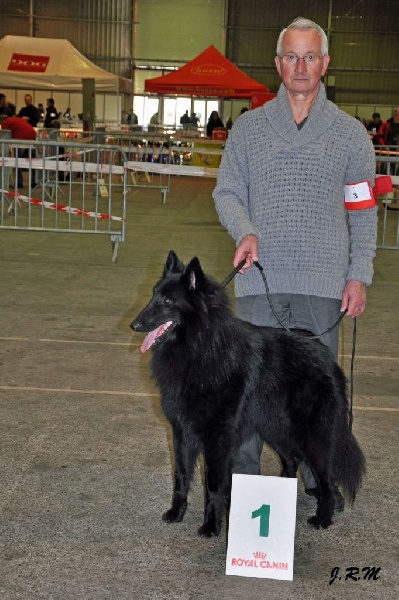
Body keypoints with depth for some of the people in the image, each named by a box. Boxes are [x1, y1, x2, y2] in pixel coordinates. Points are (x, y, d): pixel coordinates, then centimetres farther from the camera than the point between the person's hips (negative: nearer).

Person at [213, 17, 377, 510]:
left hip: (323, 282, 0)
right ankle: (243, 476, 15)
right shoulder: (248, 127, 8)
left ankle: (319, 477, 22)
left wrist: (359, 275, 0)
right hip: (260, 278, 0)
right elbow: (227, 190, 8)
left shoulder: (350, 133, 6)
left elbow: (363, 211, 7)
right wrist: (245, 231, -12)